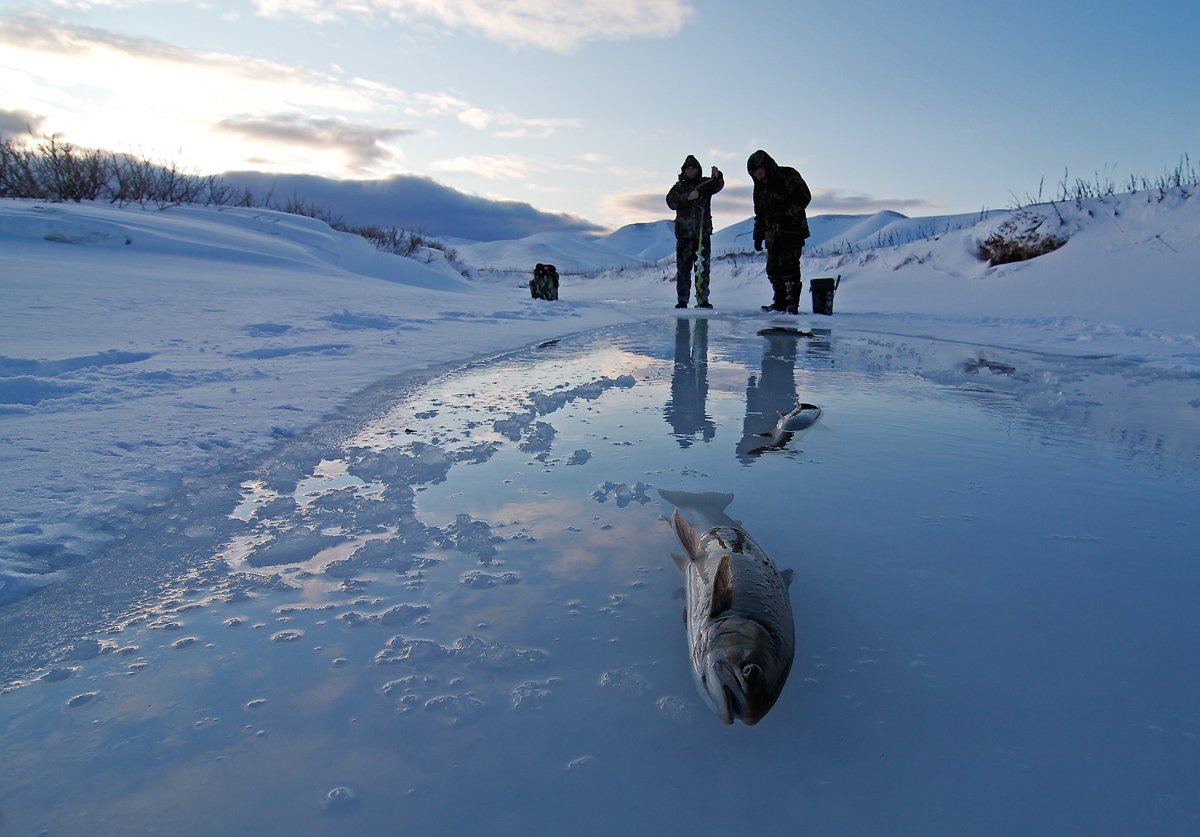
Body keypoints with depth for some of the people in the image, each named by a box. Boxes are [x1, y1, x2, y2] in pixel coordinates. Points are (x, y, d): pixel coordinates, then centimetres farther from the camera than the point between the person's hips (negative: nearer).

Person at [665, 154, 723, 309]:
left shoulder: (706, 184, 8)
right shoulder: (679, 187, 9)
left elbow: (718, 186, -13)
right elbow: (671, 201, -7)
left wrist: (717, 176, -35)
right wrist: (688, 197, -20)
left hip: (703, 232, 0)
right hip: (684, 233, 0)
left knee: (703, 267, 0)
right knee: (683, 268, 2)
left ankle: (702, 299, 4)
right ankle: (682, 300, 6)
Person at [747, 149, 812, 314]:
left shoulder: (789, 176, -6)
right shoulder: (759, 187, 14)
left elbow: (804, 196, -15)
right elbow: (759, 213, 20)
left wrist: (789, 215, -25)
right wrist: (758, 235, 15)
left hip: (793, 231, -7)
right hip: (773, 235, 7)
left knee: (789, 265, -12)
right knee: (773, 269, 4)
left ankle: (792, 302, -8)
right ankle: (780, 302, 12)